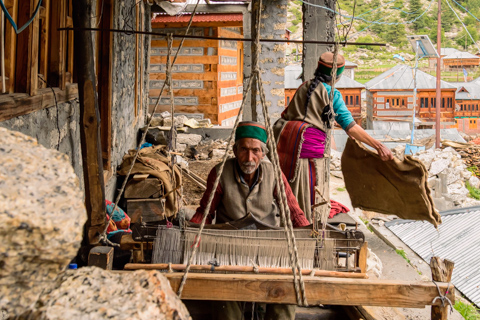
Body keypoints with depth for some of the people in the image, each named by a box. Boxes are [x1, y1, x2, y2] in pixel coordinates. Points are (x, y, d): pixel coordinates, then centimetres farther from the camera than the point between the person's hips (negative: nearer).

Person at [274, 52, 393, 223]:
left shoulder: (304, 87, 18)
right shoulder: (332, 94, -2)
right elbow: (351, 127, -6)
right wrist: (378, 146, -3)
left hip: (286, 140, 6)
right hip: (310, 144, -6)